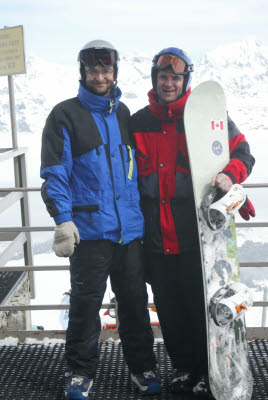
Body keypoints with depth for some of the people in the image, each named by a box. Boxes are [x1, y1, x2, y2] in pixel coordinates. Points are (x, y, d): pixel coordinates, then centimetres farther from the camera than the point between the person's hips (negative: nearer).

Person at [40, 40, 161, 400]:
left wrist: (142, 212, 16)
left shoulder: (123, 114, 14)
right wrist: (63, 219, -15)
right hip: (89, 230, -4)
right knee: (85, 304, 5)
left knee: (135, 301, 12)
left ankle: (142, 366, 26)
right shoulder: (65, 116, -1)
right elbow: (55, 173, -6)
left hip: (130, 229, 4)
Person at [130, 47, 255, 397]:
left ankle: (209, 371, 20)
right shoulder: (138, 123, 11)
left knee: (203, 303, 2)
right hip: (157, 234, 4)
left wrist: (229, 176, -18)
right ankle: (183, 367, 29)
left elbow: (241, 152, 3)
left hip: (198, 232, -3)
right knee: (169, 308, 11)